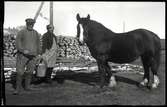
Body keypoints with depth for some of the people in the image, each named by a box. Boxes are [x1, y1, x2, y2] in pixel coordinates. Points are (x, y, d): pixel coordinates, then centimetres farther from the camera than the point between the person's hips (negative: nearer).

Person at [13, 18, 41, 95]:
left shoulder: (36, 33, 11)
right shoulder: (21, 32, -1)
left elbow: (38, 44, 18)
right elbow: (17, 43, -9)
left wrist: (39, 54, 12)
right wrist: (23, 50, -22)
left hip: (32, 56, 4)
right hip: (22, 55, -4)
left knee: (30, 71, 8)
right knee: (20, 72, -6)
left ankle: (27, 86, 21)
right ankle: (18, 88, 6)